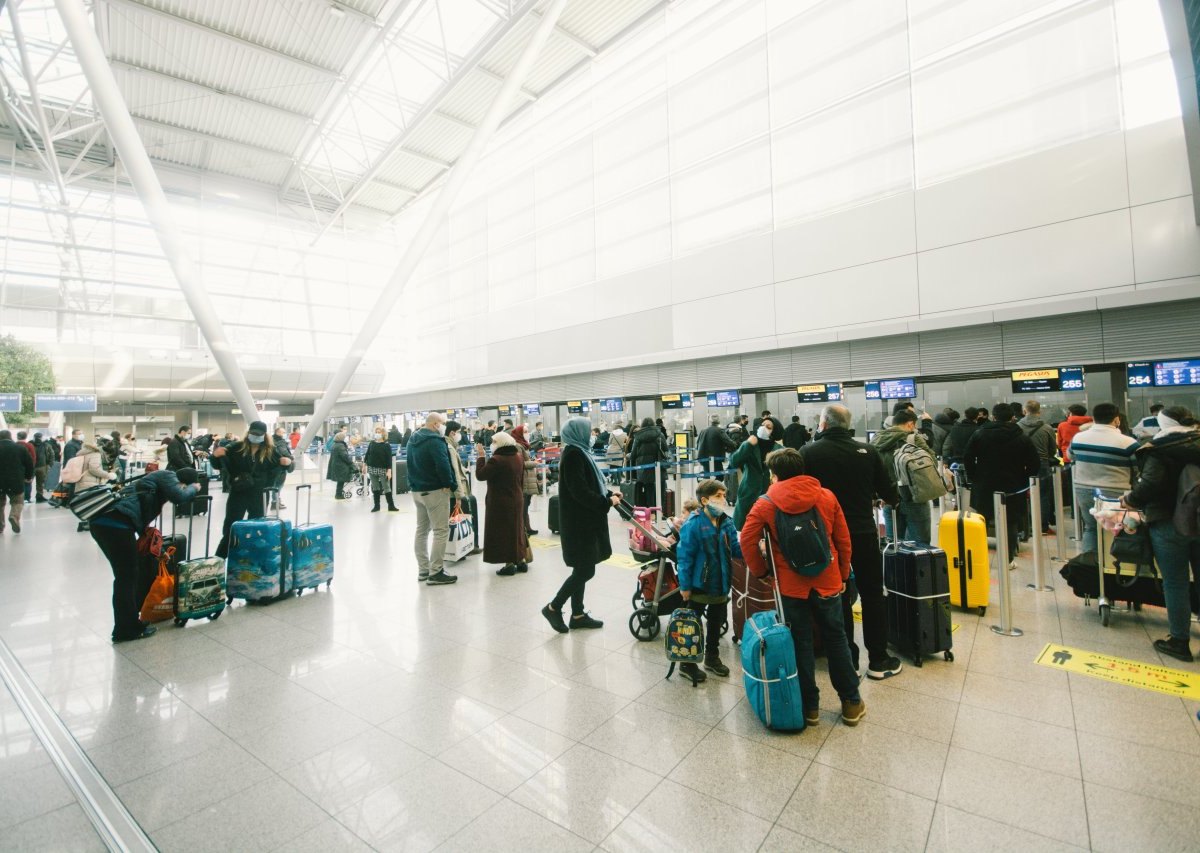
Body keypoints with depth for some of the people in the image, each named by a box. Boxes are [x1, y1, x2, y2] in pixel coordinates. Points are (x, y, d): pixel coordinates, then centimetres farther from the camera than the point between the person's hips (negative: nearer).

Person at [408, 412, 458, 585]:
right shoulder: (435, 440, -18)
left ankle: (423, 570, 20)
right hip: (435, 491, -9)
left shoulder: (413, 440, 13)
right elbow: (443, 466, -25)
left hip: (417, 490, 10)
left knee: (422, 530, 15)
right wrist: (451, 485, -14)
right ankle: (435, 573, -6)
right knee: (441, 531, -5)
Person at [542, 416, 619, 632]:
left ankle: (578, 614, 24)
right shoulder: (573, 455, -18)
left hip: (583, 520, 10)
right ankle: (553, 607, 10)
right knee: (586, 570, -3)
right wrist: (607, 502, -16)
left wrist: (609, 492, 7)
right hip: (578, 521, -10)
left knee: (582, 568, 14)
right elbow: (580, 492, -23)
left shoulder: (578, 452, 11)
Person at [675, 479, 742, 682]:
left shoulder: (727, 522, -2)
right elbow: (684, 556, -19)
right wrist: (685, 586, -18)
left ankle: (712, 657, 42)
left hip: (720, 584, 7)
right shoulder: (693, 524, -21)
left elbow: (736, 549, -1)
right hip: (699, 585, -6)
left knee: (717, 622, 22)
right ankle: (687, 664, 26)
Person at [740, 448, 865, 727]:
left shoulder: (765, 504, -9)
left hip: (791, 586, -2)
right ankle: (851, 703, 30)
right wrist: (843, 576, 13)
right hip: (828, 582, 3)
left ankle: (810, 706, 23)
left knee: (801, 644, 11)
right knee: (836, 640, 18)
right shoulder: (827, 496, -1)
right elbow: (843, 541, 2)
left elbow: (747, 541, -14)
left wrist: (760, 571, 1)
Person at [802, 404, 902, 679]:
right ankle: (878, 660, 25)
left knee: (838, 598, 12)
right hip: (864, 533, 1)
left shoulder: (808, 453, -11)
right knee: (873, 595, 16)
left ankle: (848, 661, 20)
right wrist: (891, 499, 23)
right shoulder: (867, 451, -5)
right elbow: (890, 493, 1)